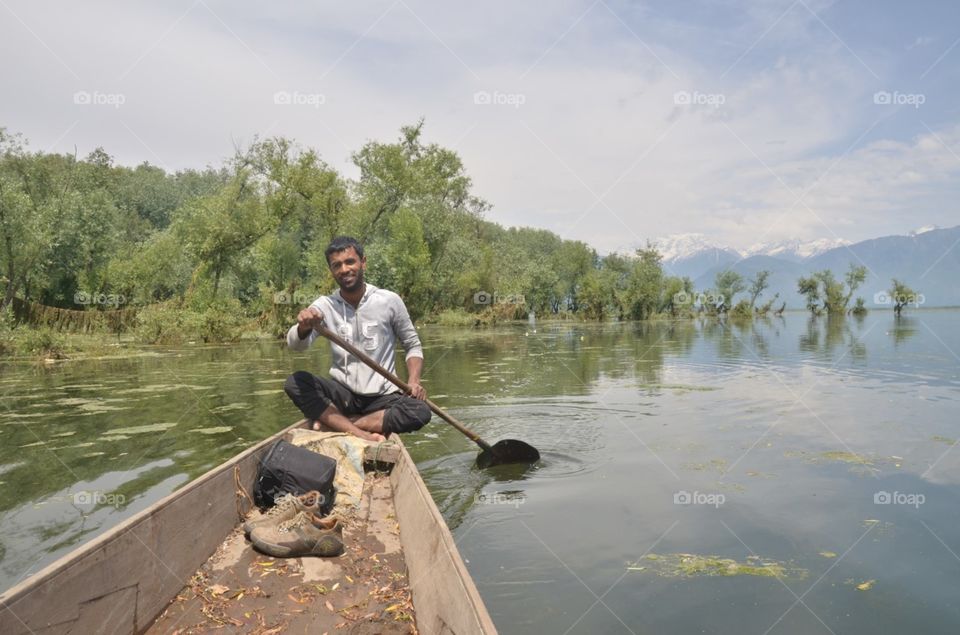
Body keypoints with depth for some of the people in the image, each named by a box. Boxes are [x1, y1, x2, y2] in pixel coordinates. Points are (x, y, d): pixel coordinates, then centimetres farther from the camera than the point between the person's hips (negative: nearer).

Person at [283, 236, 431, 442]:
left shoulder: (389, 301, -4)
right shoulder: (325, 305, -1)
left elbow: (413, 345, 4)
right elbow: (295, 344, -15)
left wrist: (414, 381, -14)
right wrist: (304, 327, -39)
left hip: (382, 396, -1)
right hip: (342, 393, 1)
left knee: (420, 412, -29)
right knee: (295, 383, -24)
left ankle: (334, 422, -21)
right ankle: (363, 435, -32)